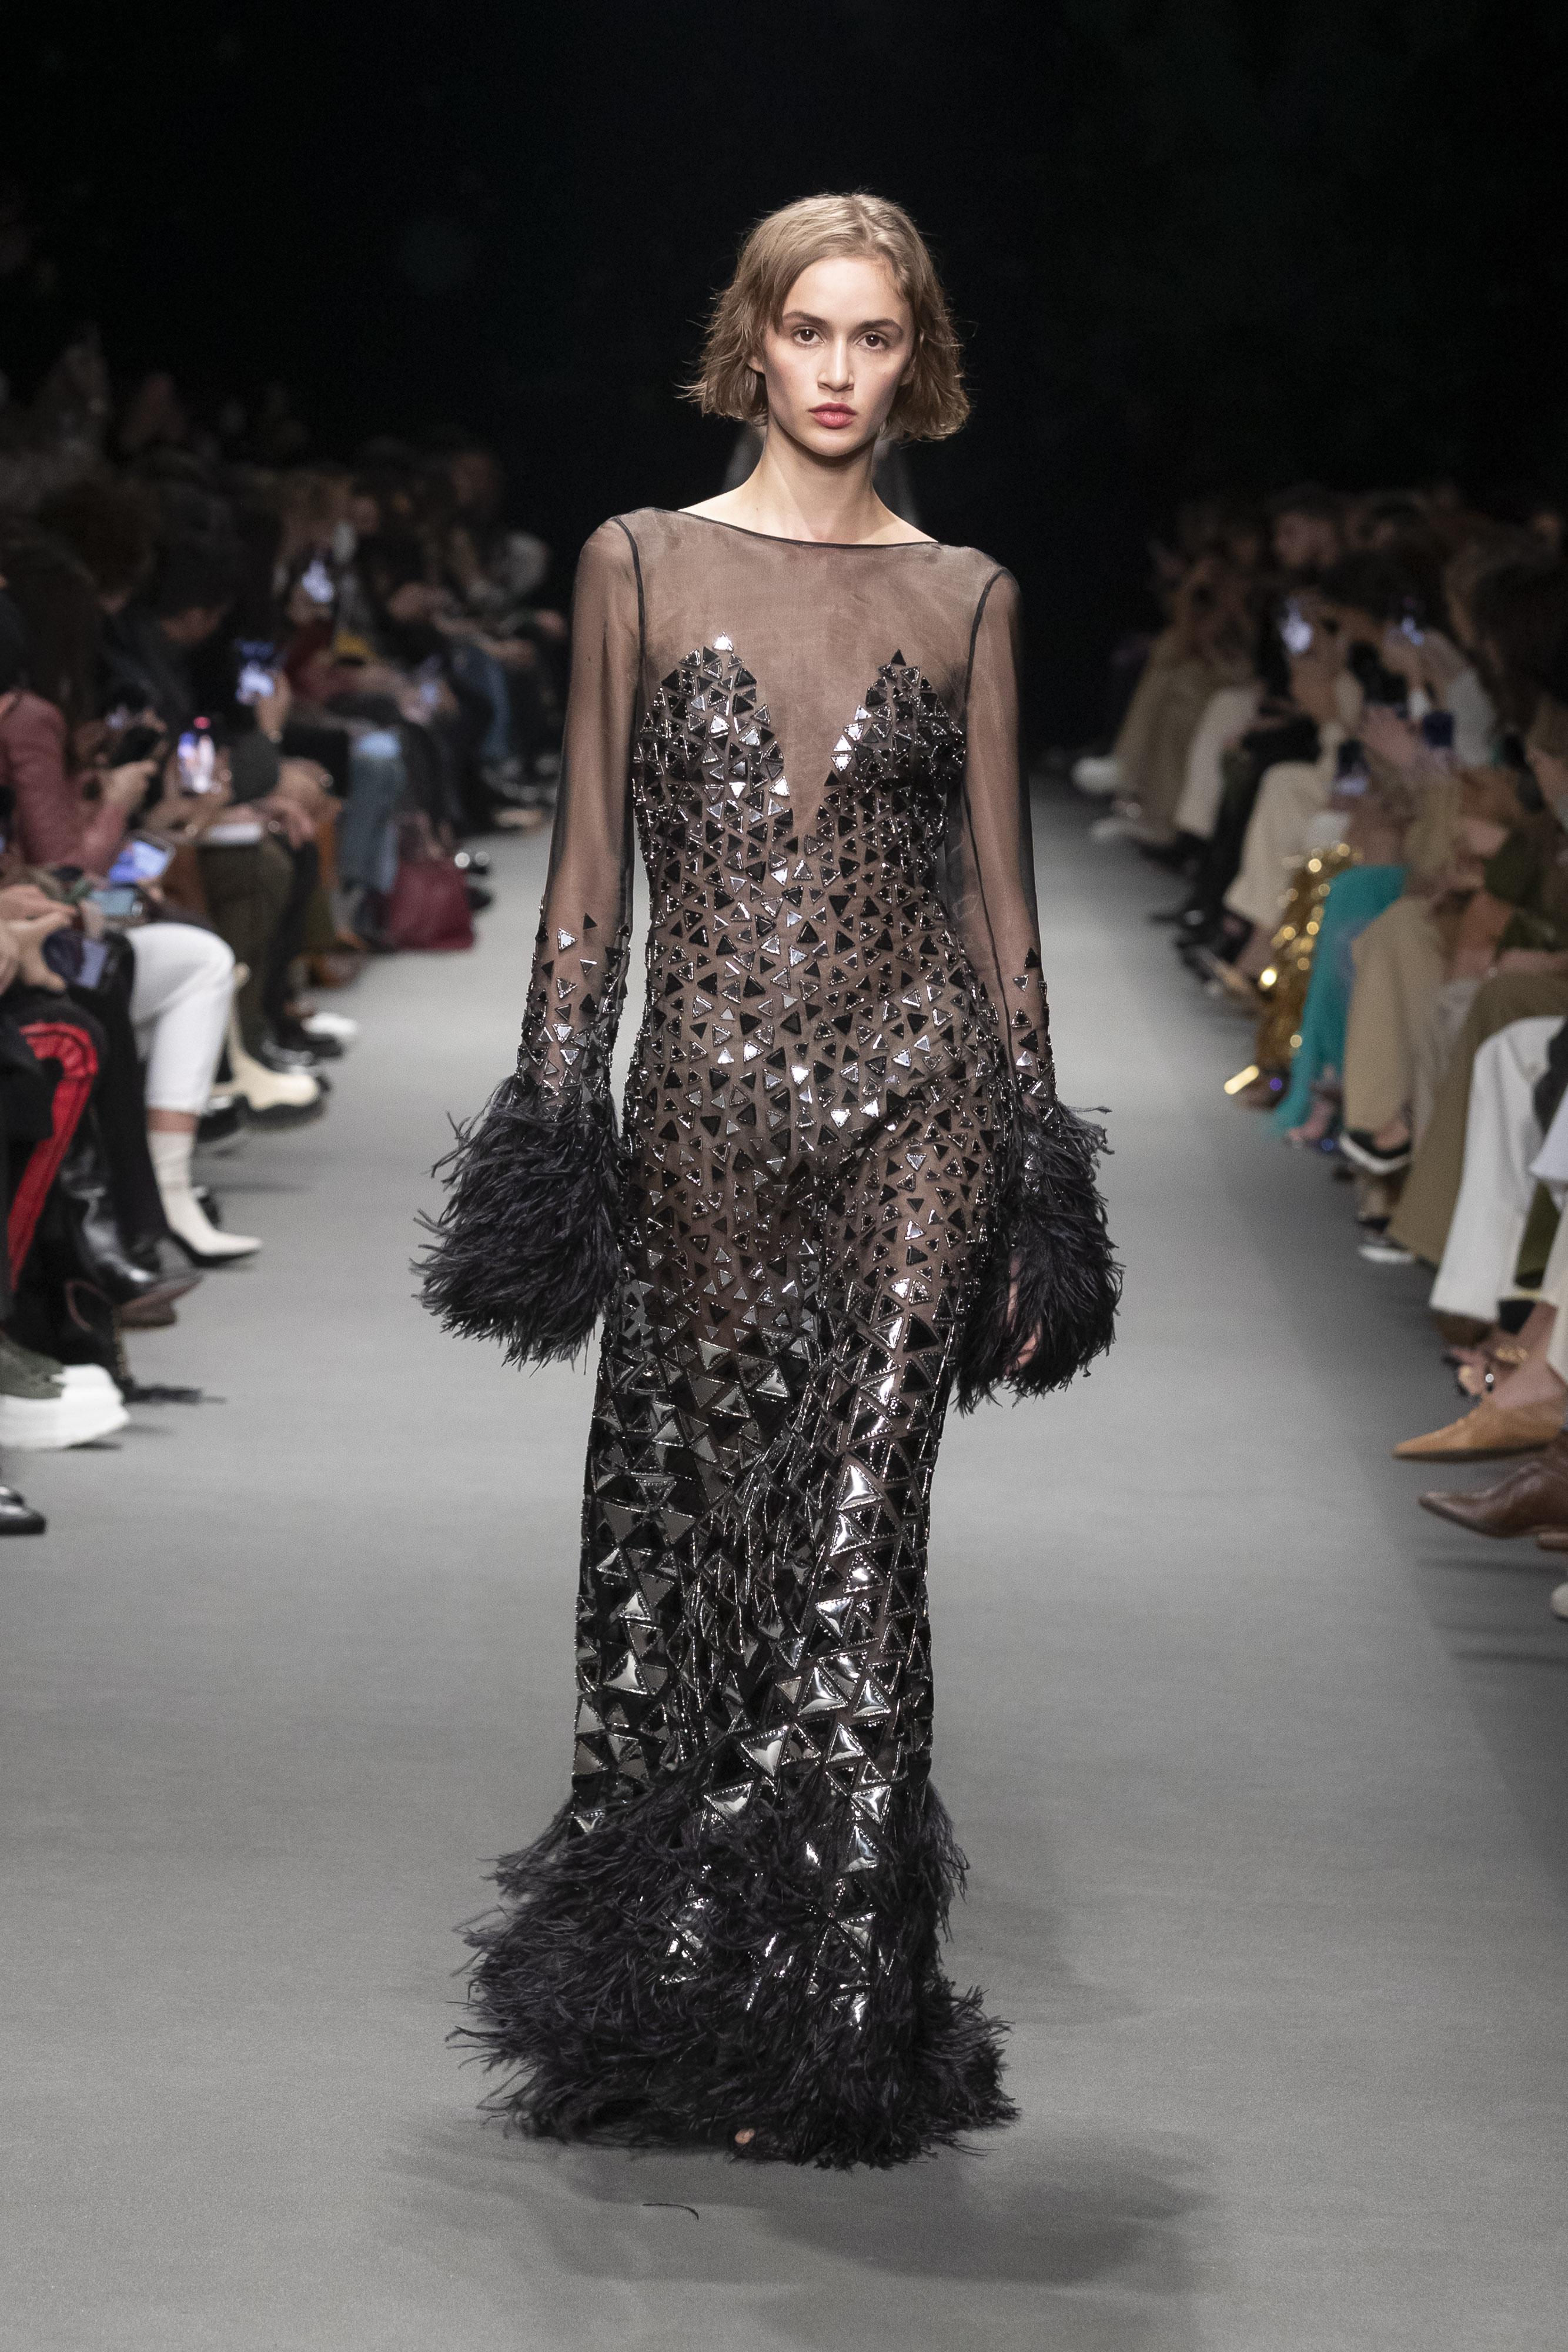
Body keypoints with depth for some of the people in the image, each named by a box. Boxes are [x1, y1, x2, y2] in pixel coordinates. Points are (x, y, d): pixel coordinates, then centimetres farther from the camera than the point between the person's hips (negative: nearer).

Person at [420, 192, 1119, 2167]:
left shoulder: (962, 595, 8)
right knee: (676, 1527, 4)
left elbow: (997, 885, 8)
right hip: (702, 1100, 0)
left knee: (852, 1537, -5)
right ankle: (658, 1997, 19)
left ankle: (827, 2019, 4)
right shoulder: (641, 564, 6)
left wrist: (1036, 1171, 4)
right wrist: (550, 1116, 0)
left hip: (911, 1106, 0)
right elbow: (591, 864, 6)